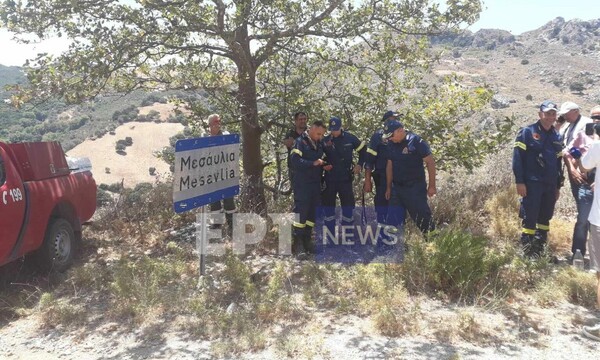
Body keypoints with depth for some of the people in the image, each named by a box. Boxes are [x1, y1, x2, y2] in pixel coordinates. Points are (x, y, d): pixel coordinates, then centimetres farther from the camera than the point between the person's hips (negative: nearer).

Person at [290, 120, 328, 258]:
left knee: (312, 213, 10)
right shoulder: (300, 142, -9)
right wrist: (313, 163, -26)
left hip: (316, 184, 7)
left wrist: (324, 166, 2)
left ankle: (306, 240, 19)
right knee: (301, 212, -8)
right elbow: (295, 161, -20)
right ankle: (297, 243, -3)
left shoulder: (319, 144, 14)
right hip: (302, 184, -7)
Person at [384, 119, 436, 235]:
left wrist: (432, 186, -11)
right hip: (397, 188, 6)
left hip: (415, 187, -6)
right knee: (392, 220, 9)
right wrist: (388, 187, 13)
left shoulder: (416, 142, -13)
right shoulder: (392, 144, 6)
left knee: (422, 217, 0)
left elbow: (430, 162, -11)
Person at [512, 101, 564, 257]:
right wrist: (519, 182, -16)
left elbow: (558, 162, 22)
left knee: (545, 219, 10)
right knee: (530, 219, -7)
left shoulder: (556, 137, 16)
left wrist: (558, 186, 19)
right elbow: (517, 158, -9)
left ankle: (539, 251, 19)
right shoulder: (527, 132, -4)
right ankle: (528, 254, -1)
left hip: (550, 185, 7)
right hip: (532, 184, -6)